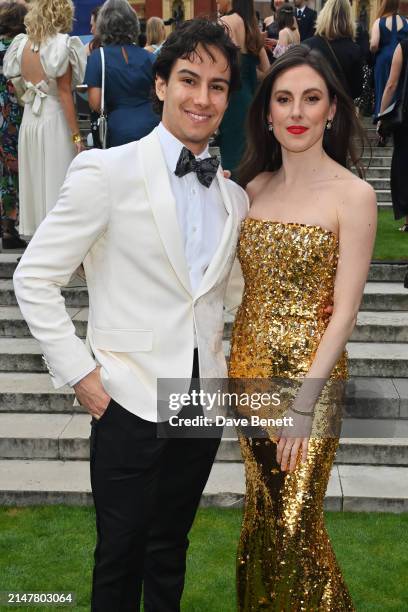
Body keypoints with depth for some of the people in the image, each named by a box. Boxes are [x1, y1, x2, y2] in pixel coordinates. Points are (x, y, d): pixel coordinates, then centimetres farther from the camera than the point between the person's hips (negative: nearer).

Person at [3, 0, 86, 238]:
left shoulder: (23, 44, 7)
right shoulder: (60, 46, -10)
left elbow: (21, 84, 9)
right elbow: (65, 93, -13)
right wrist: (76, 134, -11)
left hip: (29, 119, 6)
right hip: (55, 120, -6)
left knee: (35, 181, 13)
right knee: (57, 183, -1)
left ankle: (36, 231, 21)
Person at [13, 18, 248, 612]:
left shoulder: (233, 194, 5)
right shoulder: (107, 171, -11)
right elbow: (34, 279, -9)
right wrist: (79, 373, -12)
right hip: (131, 401, -4)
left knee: (171, 550, 20)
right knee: (121, 555, 10)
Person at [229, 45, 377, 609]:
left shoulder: (353, 195, -12)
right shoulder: (254, 186, 5)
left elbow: (344, 311, -14)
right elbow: (244, 280, 11)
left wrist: (304, 401, -16)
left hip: (311, 371, -5)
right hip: (249, 364, 5)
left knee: (295, 520, 3)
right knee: (261, 505, 17)